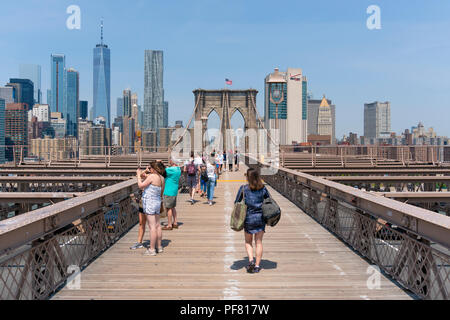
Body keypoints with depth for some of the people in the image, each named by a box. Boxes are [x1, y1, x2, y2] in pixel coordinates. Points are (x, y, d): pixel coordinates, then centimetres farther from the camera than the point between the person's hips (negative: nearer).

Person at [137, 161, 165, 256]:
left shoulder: (152, 176, -16)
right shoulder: (161, 178, 10)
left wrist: (139, 175, 1)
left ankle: (152, 249, -2)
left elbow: (141, 186, -11)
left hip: (149, 202, -9)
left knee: (152, 226, -6)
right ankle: (159, 247, 23)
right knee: (157, 225, 14)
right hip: (157, 202, 9)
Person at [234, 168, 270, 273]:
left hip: (248, 218, -2)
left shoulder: (243, 189, -8)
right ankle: (257, 265, 11)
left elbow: (236, 203, -3)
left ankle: (251, 260, -2)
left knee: (248, 242, 16)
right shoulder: (263, 189, -2)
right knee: (258, 242, 9)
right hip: (260, 217, 2)